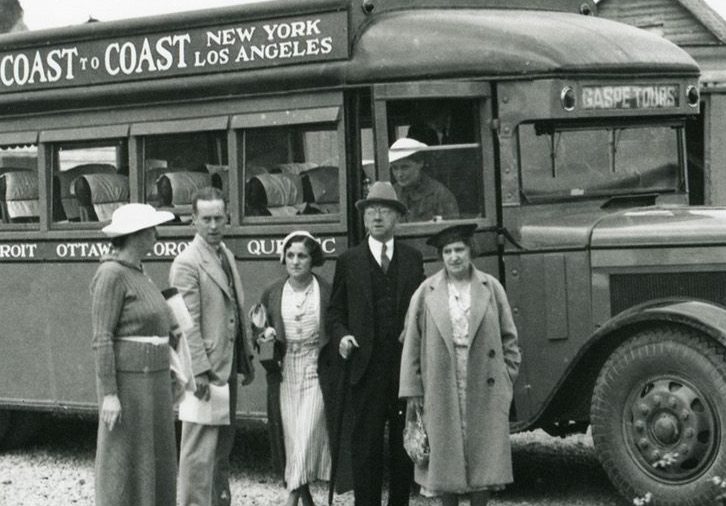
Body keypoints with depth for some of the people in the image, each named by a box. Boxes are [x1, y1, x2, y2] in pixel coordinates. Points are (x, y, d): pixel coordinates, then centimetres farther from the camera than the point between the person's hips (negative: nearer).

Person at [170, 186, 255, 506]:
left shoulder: (226, 255, 13)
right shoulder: (187, 263, -14)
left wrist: (246, 358, 17)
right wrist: (200, 371, -22)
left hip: (227, 369, 9)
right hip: (204, 372, -9)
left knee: (222, 446, 17)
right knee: (200, 450, -6)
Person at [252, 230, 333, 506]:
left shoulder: (327, 292, -3)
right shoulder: (272, 294, 6)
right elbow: (260, 331, 14)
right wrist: (264, 335, -6)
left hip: (315, 372, -3)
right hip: (284, 373, 3)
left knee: (307, 436, -10)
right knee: (290, 438, 5)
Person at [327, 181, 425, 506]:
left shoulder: (413, 259, 11)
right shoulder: (349, 261, 7)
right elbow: (335, 310, 9)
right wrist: (341, 335, -10)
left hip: (406, 365, 2)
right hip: (367, 366, -2)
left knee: (404, 441, 7)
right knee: (366, 443, -3)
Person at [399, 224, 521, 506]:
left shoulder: (491, 288, 4)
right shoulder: (426, 293, 1)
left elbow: (508, 338, 9)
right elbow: (412, 343, 2)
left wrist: (507, 379, 3)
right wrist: (412, 391, -1)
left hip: (484, 390, 1)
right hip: (441, 392, 0)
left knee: (482, 456, 4)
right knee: (445, 458, 3)